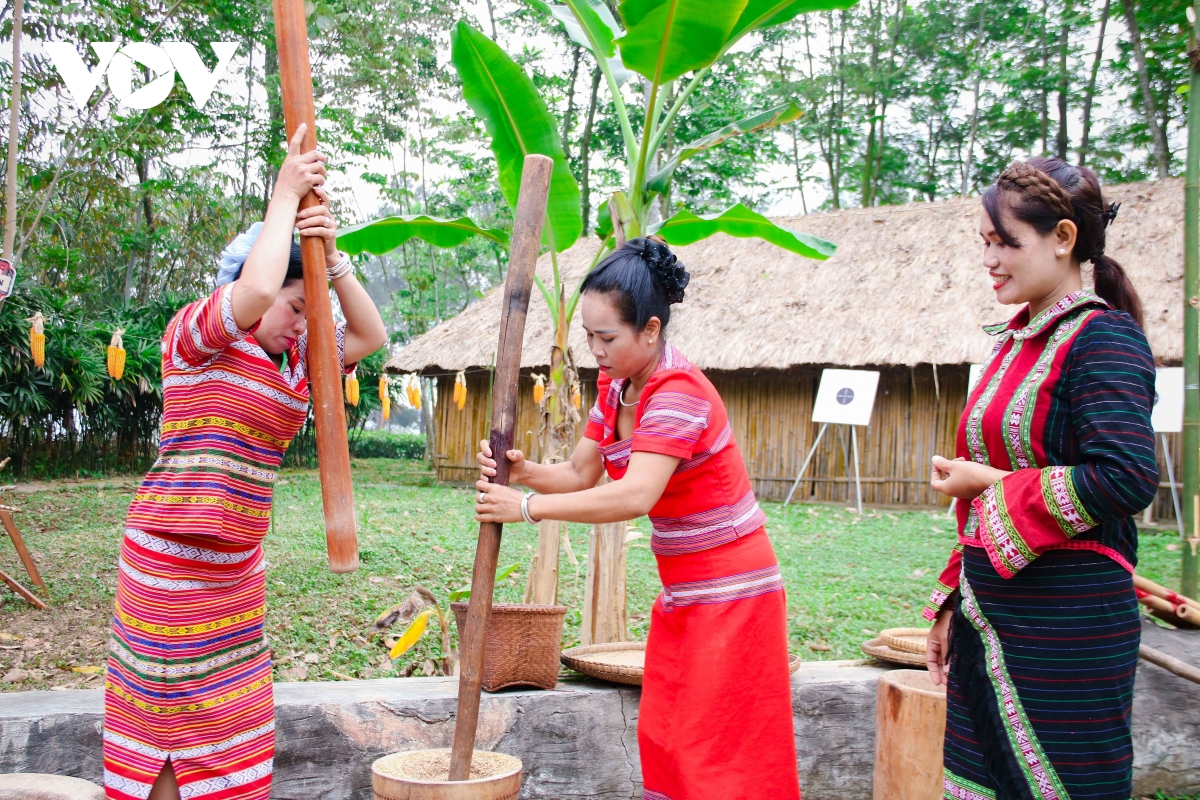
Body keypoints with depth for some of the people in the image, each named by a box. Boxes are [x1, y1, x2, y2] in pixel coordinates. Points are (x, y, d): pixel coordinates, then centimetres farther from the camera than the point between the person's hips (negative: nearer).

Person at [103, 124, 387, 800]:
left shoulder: (292, 358, 12)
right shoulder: (195, 334, -10)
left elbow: (370, 335, 11)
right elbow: (252, 291, -30)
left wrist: (331, 256, -2)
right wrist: (286, 197, -19)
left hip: (237, 561, 8)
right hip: (174, 555, -8)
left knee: (230, 711, 13)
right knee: (172, 710, 1)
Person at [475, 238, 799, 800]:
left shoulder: (678, 392, -23)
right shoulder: (614, 388, 5)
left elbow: (634, 496, -34)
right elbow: (579, 474, 4)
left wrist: (527, 508, -31)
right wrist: (524, 472, -16)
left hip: (729, 594, -9)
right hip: (681, 595, 9)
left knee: (720, 752, -2)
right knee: (662, 737, 13)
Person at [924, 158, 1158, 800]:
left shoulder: (1102, 337, -12)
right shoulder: (1014, 342, 13)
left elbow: (1126, 479, -24)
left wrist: (991, 484, -14)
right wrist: (950, 602, 18)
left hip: (1066, 626, -8)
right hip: (987, 616, 8)